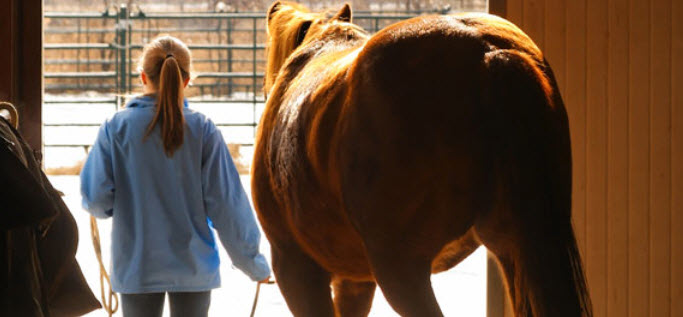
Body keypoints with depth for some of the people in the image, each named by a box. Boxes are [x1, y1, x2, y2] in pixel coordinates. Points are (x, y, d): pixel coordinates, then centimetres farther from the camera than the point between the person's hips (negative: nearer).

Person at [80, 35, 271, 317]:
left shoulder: (115, 128, -8)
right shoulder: (203, 130, -8)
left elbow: (95, 198, -8)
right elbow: (226, 202, -6)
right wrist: (254, 264, 5)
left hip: (136, 268, 0)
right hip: (193, 264, 0)